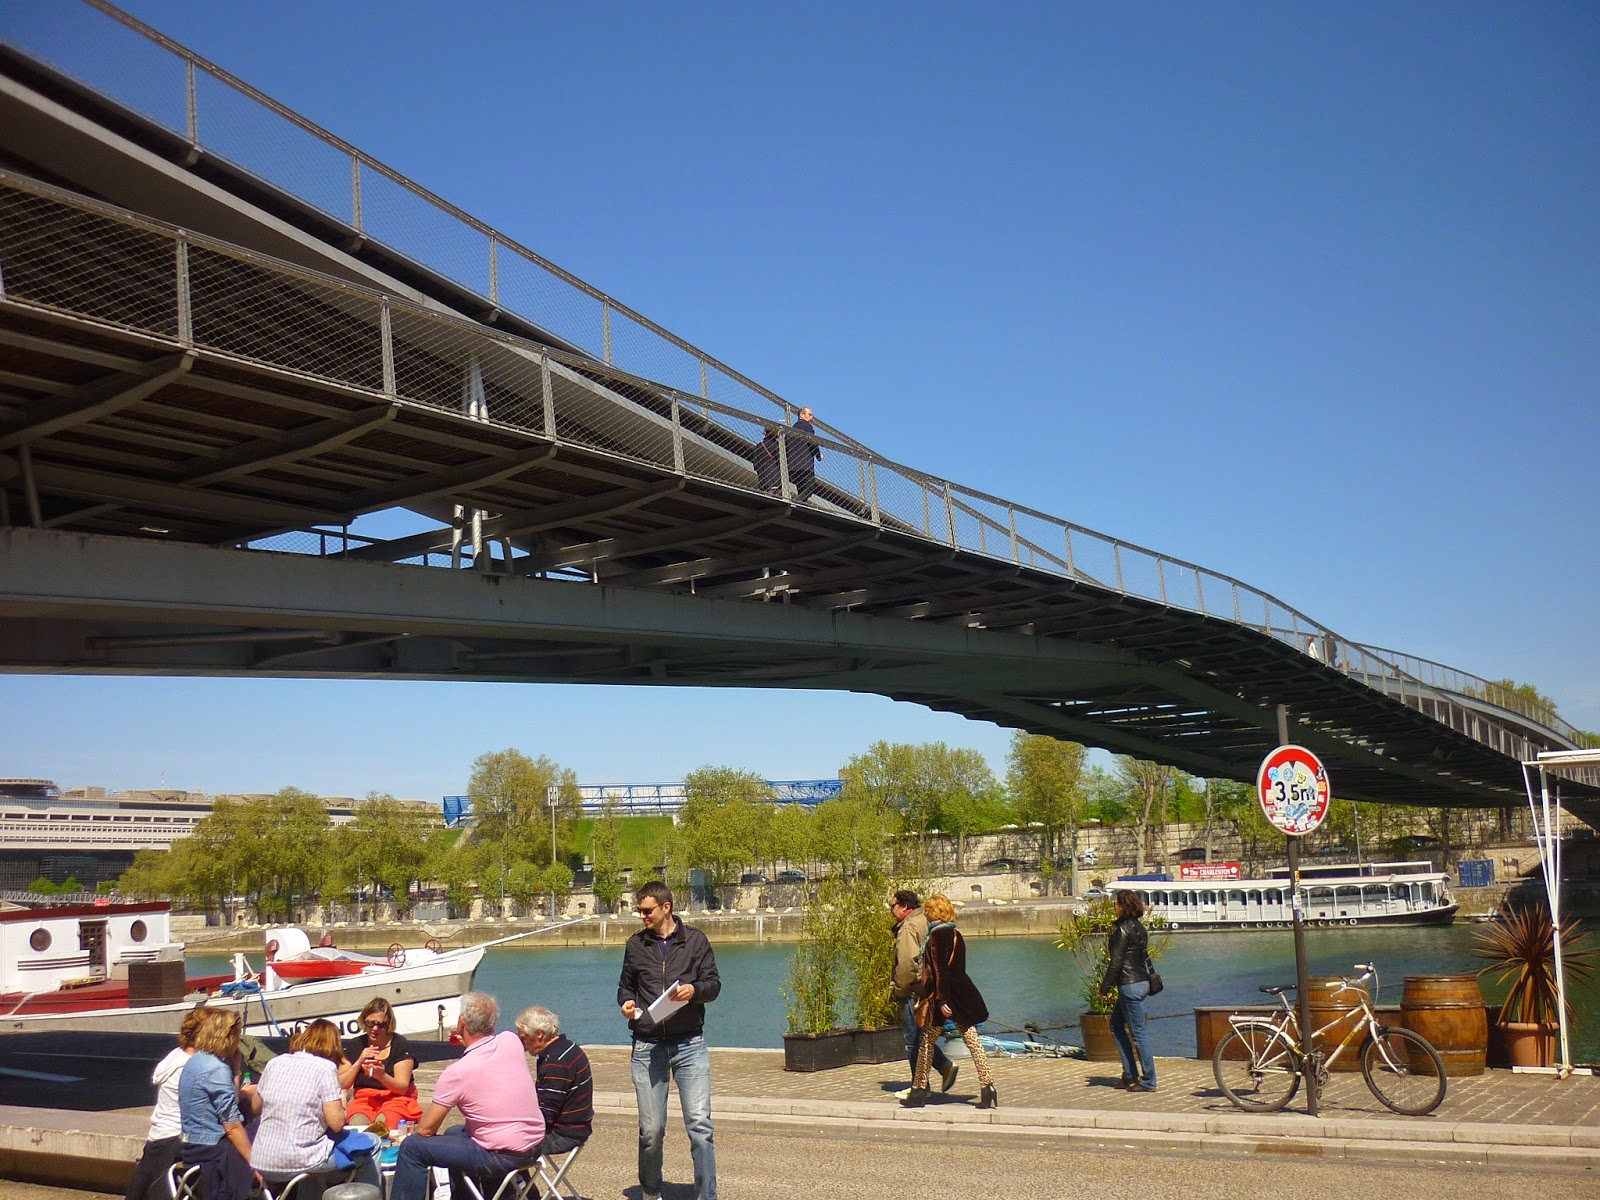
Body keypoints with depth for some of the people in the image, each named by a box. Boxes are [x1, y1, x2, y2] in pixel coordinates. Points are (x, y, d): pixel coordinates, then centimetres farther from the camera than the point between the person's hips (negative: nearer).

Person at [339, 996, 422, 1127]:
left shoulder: (401, 1045, -4)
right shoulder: (354, 1045, 7)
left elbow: (402, 1088, -10)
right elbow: (341, 1085, 1)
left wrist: (382, 1076, -29)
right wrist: (359, 1062, -13)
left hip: (395, 1099, -2)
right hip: (363, 1099, 2)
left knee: (383, 1122, -35)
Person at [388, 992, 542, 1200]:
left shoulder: (458, 1071, -18)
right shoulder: (512, 1041, -4)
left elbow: (425, 1130, -9)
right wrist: (467, 1043, 15)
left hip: (503, 1157, -7)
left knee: (412, 1147, 0)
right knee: (453, 1133, 31)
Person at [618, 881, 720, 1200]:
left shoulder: (695, 940, 5)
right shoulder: (636, 945, 11)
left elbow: (713, 985, 5)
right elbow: (625, 986, 20)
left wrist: (694, 990, -16)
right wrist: (626, 1003, -2)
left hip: (690, 1044, -2)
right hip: (647, 1046, 2)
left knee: (700, 1123, -9)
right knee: (650, 1130, 5)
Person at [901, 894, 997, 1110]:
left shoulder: (937, 936, -11)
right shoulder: (957, 935, 13)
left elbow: (939, 970, -17)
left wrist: (941, 1000, -19)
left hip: (943, 996, -7)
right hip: (962, 995, 7)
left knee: (926, 1042, 4)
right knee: (972, 1040, 3)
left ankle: (919, 1090, 10)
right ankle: (987, 1086, -5)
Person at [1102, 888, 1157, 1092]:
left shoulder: (1123, 930, -16)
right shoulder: (1139, 928, 11)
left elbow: (1116, 962, -16)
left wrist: (1105, 987, -11)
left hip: (1130, 985, -10)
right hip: (1141, 981, 10)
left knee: (1138, 1031, -4)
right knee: (1117, 1024, 19)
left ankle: (1148, 1081, 1)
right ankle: (1130, 1073, 20)